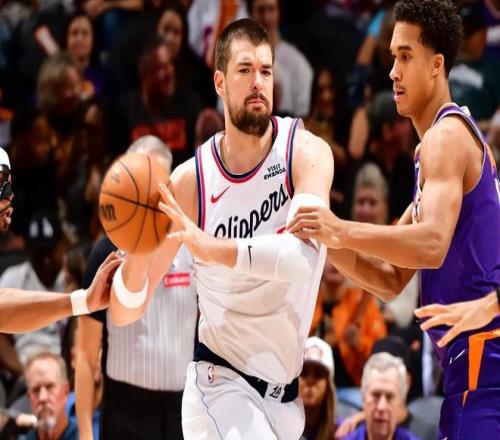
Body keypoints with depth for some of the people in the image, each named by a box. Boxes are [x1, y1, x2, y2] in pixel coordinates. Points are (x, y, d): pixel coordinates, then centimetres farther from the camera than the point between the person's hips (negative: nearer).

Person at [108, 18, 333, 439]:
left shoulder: (306, 152, -11)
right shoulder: (191, 180, -10)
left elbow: (304, 256, -31)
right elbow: (124, 312, -8)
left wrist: (212, 248, -43)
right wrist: (138, 257, -30)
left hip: (286, 393, 3)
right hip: (221, 383, -2)